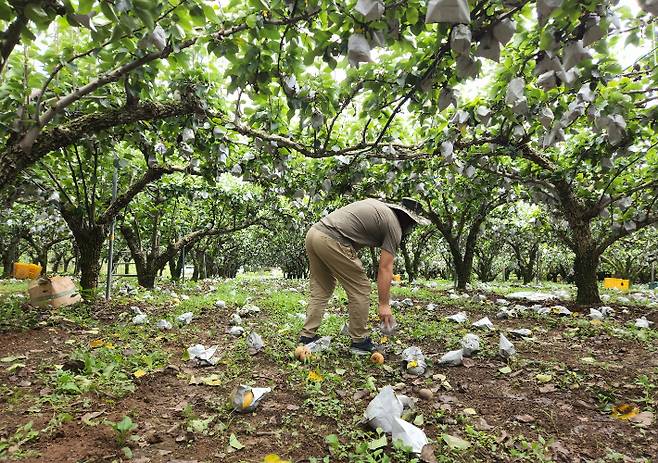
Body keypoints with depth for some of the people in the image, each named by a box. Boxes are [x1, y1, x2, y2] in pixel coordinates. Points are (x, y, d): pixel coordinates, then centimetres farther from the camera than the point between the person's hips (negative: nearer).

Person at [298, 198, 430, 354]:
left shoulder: (376, 205, 25)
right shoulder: (394, 227, 2)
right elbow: (385, 268, -2)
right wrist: (384, 305, 4)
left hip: (313, 231, 9)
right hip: (332, 241, -9)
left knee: (321, 290, 18)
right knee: (360, 289, 4)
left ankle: (307, 336, 20)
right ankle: (359, 341, 13)